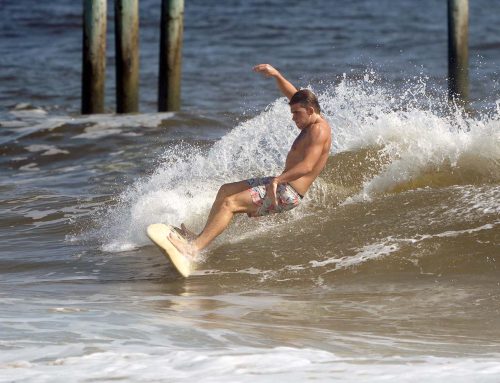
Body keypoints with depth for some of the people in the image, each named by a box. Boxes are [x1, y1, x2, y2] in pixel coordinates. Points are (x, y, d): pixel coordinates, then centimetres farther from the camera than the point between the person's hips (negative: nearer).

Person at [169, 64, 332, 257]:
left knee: (230, 203, -21)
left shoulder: (319, 130, -17)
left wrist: (278, 180, -39)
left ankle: (194, 248, -29)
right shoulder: (313, 121, 13)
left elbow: (307, 166, -31)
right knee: (226, 190, 18)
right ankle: (203, 237, 14)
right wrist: (276, 75, 14)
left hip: (288, 194, -11)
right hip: (281, 184, 11)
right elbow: (292, 95, 27)